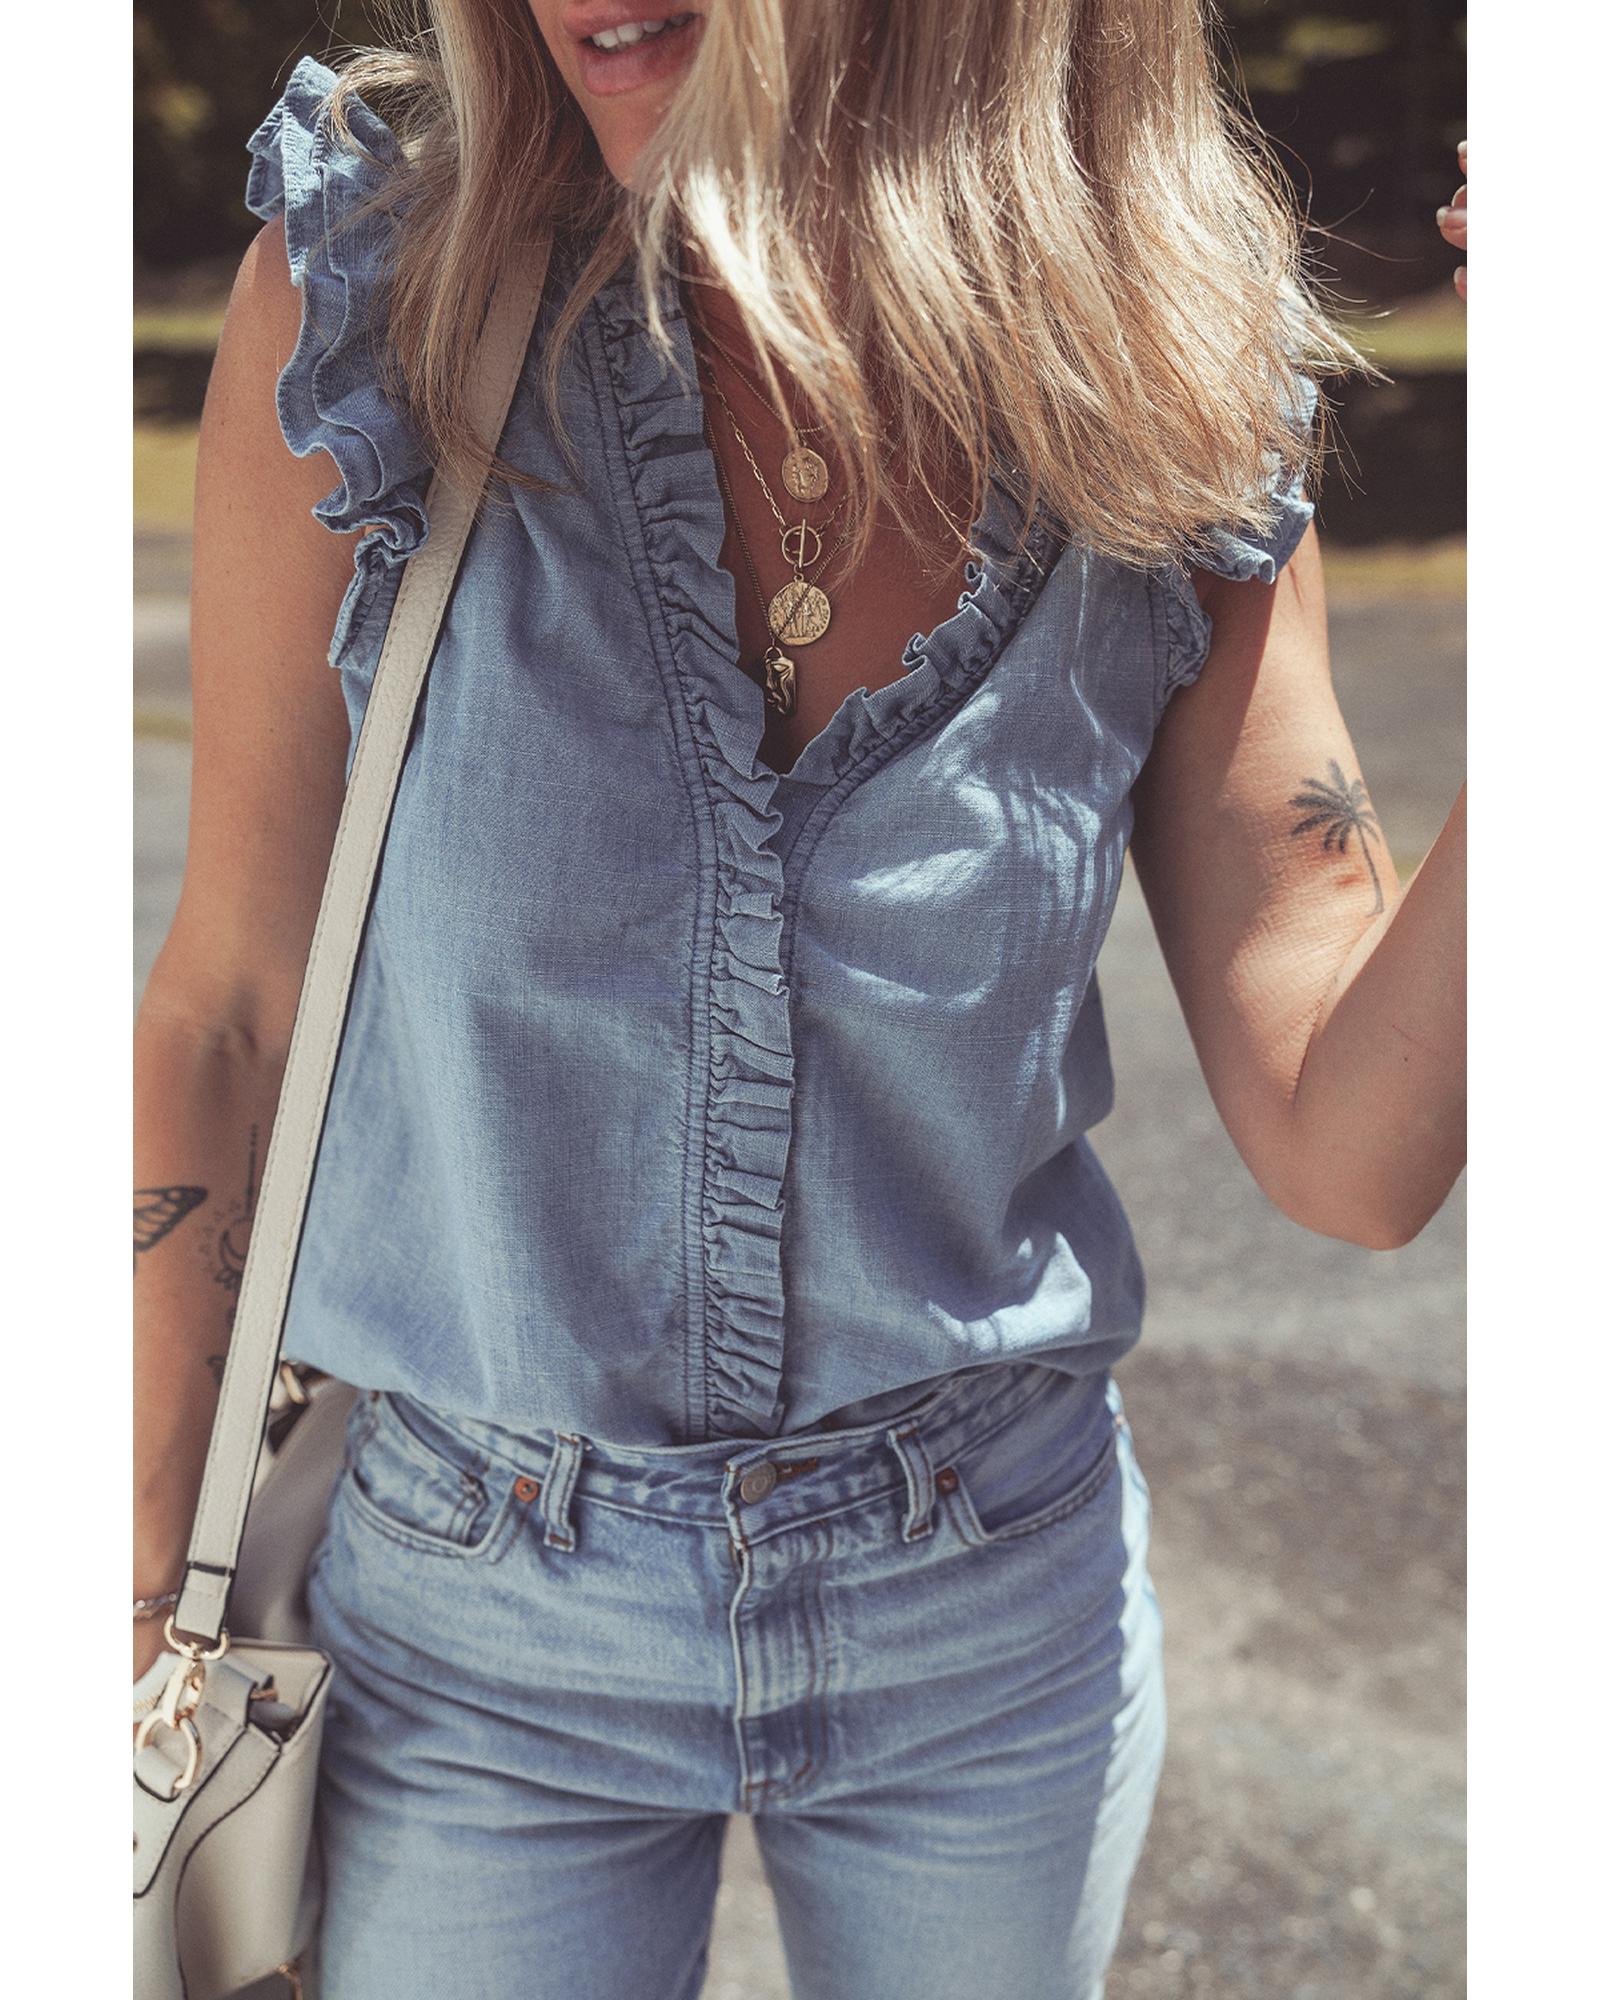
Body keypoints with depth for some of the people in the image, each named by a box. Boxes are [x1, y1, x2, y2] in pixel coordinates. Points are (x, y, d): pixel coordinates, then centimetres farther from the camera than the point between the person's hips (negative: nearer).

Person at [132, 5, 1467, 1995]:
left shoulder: (1176, 414, -12)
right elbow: (232, 1008, -8)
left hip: (1000, 1608, 2)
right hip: (486, 1628, -1)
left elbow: (1346, 1154, -12)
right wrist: (148, 1594, 0)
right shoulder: (374, 281, -16)